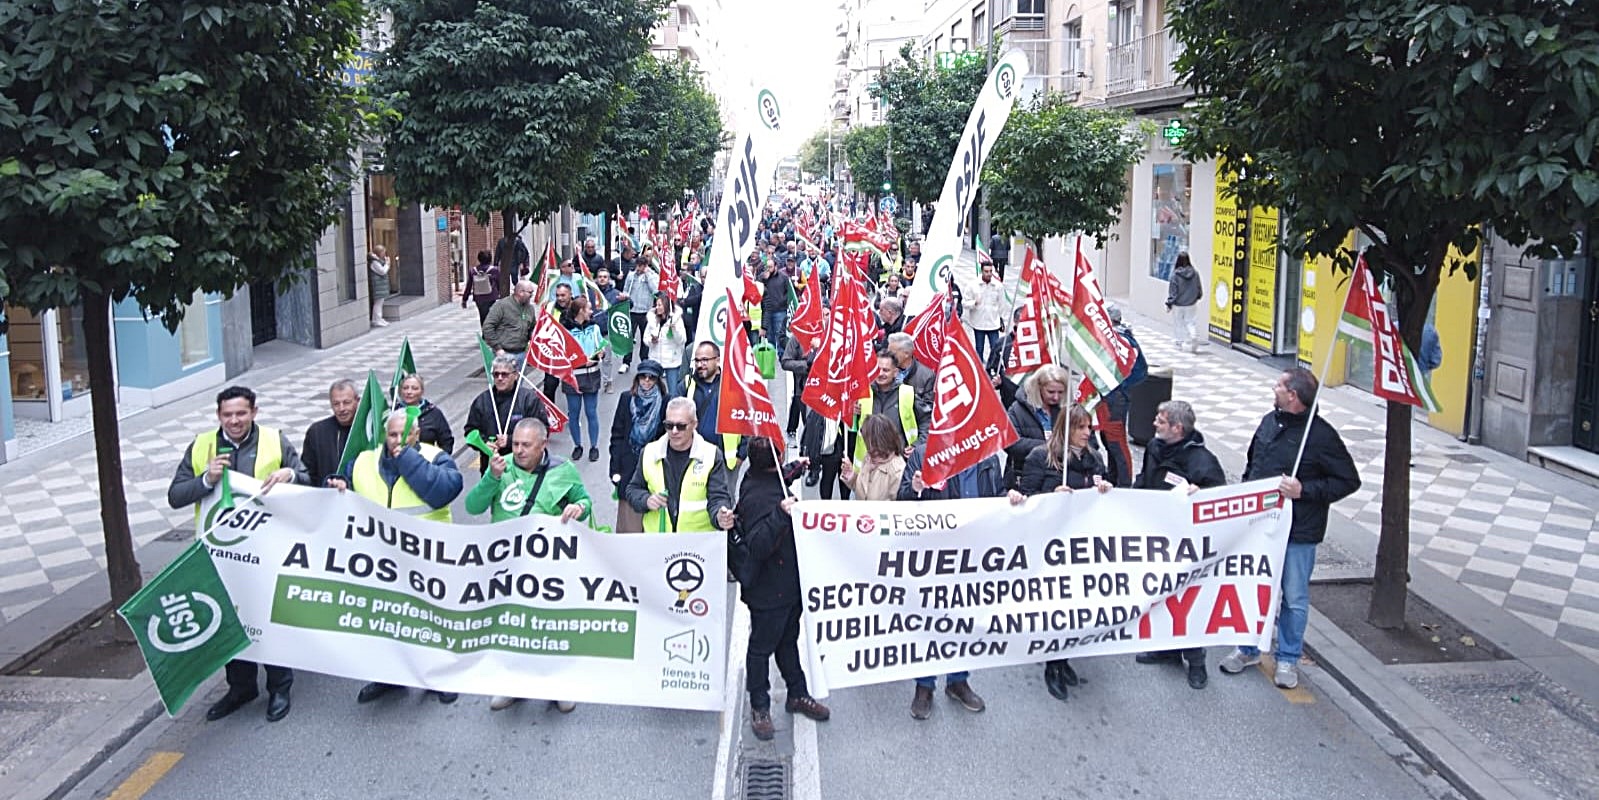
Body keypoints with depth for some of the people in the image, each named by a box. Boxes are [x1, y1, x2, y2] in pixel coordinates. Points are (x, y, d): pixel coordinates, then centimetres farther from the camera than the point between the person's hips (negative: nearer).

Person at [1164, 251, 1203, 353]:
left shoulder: (1175, 274, -16)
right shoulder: (1194, 274, -6)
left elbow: (1172, 291, -13)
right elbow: (1199, 289, 4)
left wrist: (1169, 303, -5)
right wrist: (1195, 298, 22)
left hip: (1178, 304, -3)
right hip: (1191, 303, 3)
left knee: (1178, 323, 11)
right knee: (1189, 322, 13)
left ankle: (1179, 343, 15)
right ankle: (1193, 337, -10)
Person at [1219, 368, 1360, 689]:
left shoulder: (1321, 435, -14)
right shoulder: (1270, 422, 5)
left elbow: (1349, 480, -11)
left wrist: (1304, 490, -21)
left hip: (1299, 533, -6)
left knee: (1294, 598, 7)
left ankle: (1288, 658, 23)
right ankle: (1249, 649, 30)